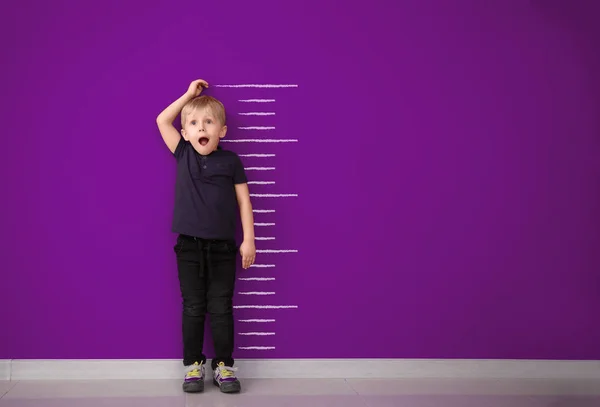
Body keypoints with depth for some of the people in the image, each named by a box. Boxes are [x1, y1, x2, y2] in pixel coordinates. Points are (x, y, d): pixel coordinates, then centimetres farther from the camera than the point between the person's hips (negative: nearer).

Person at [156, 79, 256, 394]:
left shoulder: (231, 161, 0)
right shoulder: (183, 155, 4)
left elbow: (243, 201, 2)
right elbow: (162, 120, 9)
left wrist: (248, 239, -3)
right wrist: (190, 94, 9)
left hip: (222, 247, -1)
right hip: (189, 246, 1)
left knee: (221, 308, 4)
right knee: (192, 308, 6)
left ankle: (223, 365, 14)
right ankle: (193, 364, 16)